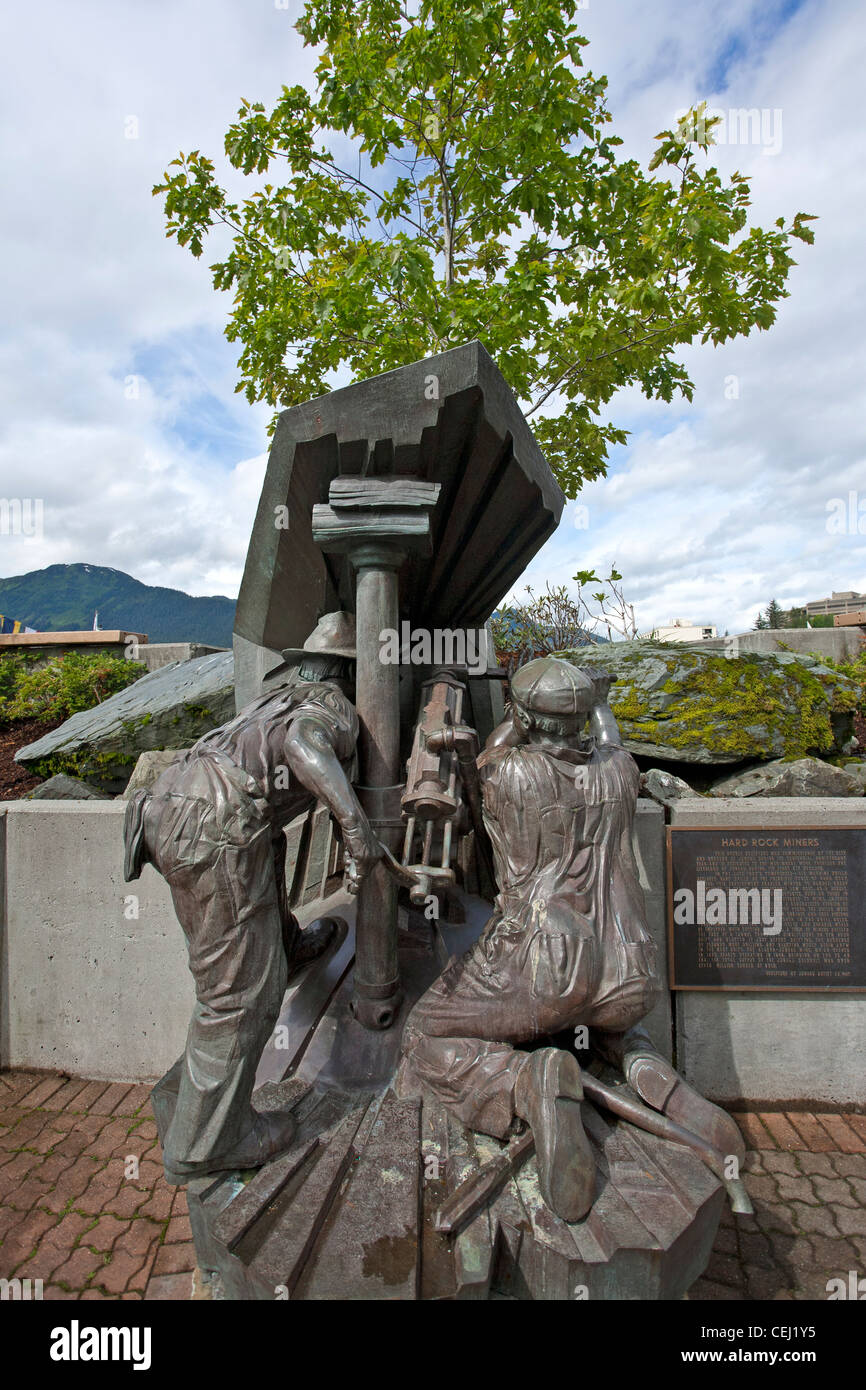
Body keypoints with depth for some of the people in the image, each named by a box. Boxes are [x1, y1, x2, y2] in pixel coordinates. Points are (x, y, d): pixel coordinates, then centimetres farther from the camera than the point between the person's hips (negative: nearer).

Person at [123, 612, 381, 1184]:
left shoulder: (279, 696, 31)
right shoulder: (335, 708, 7)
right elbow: (303, 740, -16)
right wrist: (357, 823, -21)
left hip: (165, 805, 9)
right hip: (214, 829, -9)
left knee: (267, 836, 36)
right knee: (243, 992, 4)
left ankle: (286, 947, 53)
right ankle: (204, 1143, 19)